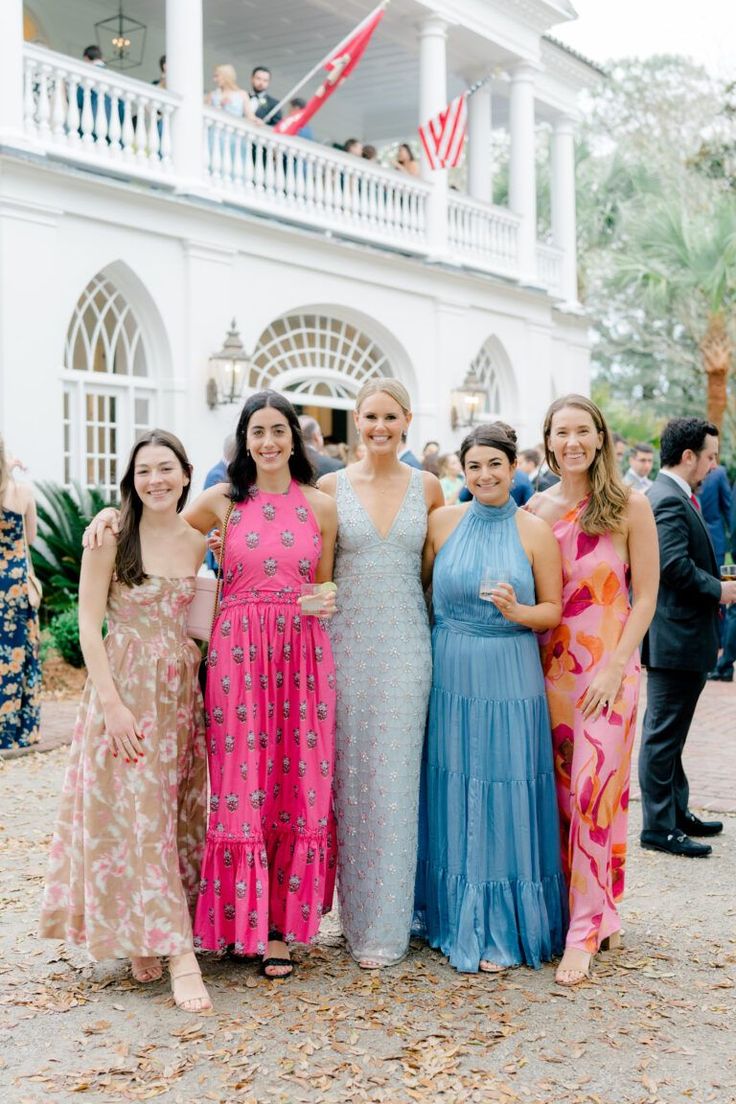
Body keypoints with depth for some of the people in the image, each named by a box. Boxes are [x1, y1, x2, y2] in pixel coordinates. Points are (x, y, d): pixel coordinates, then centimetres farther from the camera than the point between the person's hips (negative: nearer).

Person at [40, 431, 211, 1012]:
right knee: (134, 817, -5)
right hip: (125, 691, -4)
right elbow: (89, 626, -9)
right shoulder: (112, 539, -6)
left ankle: (149, 939, 21)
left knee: (177, 813, 6)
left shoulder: (199, 544, 7)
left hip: (182, 694, 5)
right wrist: (113, 704, -15)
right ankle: (178, 954, -4)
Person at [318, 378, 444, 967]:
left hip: (405, 647, 0)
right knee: (349, 780, 4)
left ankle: (385, 926, 8)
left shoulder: (427, 487, 6)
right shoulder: (330, 487, 4)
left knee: (394, 782, -1)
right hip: (346, 645, 0)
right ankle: (357, 915, 17)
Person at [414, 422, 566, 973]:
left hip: (510, 678, -2)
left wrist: (515, 611, -18)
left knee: (505, 797, 0)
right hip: (450, 675, 2)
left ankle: (500, 930, 11)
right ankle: (451, 916, 22)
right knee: (451, 796, 7)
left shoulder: (535, 531, -1)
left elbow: (553, 611, 1)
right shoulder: (442, 522, 4)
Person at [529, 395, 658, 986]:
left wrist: (615, 666, -11)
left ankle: (585, 934, -4)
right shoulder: (536, 509, 6)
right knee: (560, 792, 6)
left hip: (609, 664, -4)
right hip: (550, 664, 4)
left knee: (593, 790, -11)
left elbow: (646, 595, -3)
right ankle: (594, 911, 22)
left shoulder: (630, 506, -3)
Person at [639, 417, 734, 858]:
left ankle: (677, 813, 29)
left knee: (669, 732, 18)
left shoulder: (676, 497, 15)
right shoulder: (670, 501, -18)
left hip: (681, 637, 11)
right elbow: (676, 565, -27)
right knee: (664, 733, -3)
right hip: (676, 638, -11)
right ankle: (659, 827, 3)